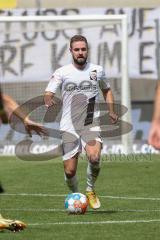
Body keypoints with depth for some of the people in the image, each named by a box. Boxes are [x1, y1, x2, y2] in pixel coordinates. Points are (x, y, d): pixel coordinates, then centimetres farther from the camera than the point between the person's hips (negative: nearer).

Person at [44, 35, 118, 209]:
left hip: (91, 125, 0)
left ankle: (90, 190, 0)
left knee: (94, 158, -27)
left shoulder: (97, 70, 6)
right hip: (69, 127, 0)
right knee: (69, 172, -2)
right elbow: (48, 94, -12)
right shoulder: (62, 73, -2)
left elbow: (107, 90, 23)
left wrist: (111, 111, 8)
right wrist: (48, 100, -36)